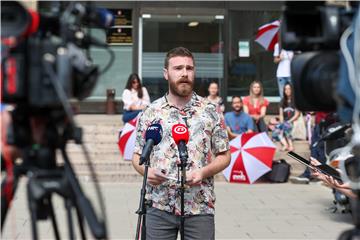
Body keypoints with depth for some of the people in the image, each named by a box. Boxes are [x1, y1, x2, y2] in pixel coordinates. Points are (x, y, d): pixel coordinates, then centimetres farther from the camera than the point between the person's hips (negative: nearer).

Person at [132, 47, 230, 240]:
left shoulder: (211, 111, 3)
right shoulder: (150, 113, 5)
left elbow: (224, 155, 5)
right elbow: (137, 155, 9)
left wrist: (203, 172, -13)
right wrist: (146, 170, -12)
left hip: (200, 207, 0)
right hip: (159, 207, 1)